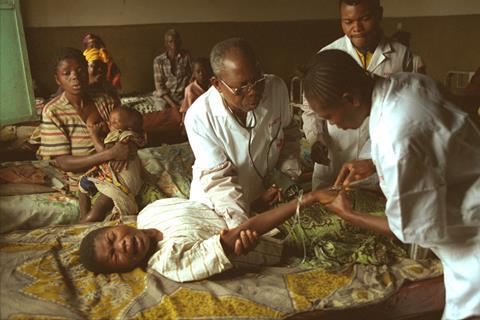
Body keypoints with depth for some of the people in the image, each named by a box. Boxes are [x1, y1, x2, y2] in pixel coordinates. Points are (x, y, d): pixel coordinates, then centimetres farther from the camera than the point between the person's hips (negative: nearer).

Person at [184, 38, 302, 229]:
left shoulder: (276, 88, -16)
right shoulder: (199, 117, -27)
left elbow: (289, 134, 3)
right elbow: (218, 178, -25)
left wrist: (290, 172, -9)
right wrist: (240, 224, -37)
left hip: (263, 196, 4)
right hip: (215, 205, -3)